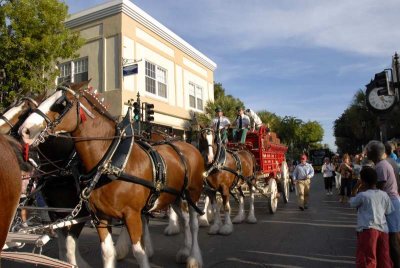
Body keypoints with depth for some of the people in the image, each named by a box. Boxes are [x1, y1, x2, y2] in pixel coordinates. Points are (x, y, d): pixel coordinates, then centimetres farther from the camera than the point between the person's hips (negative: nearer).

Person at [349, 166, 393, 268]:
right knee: (384, 259, 16)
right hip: (383, 229, 6)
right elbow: (388, 212, 13)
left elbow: (352, 203, 8)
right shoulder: (384, 195, 8)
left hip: (368, 229, -6)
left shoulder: (362, 195, -7)